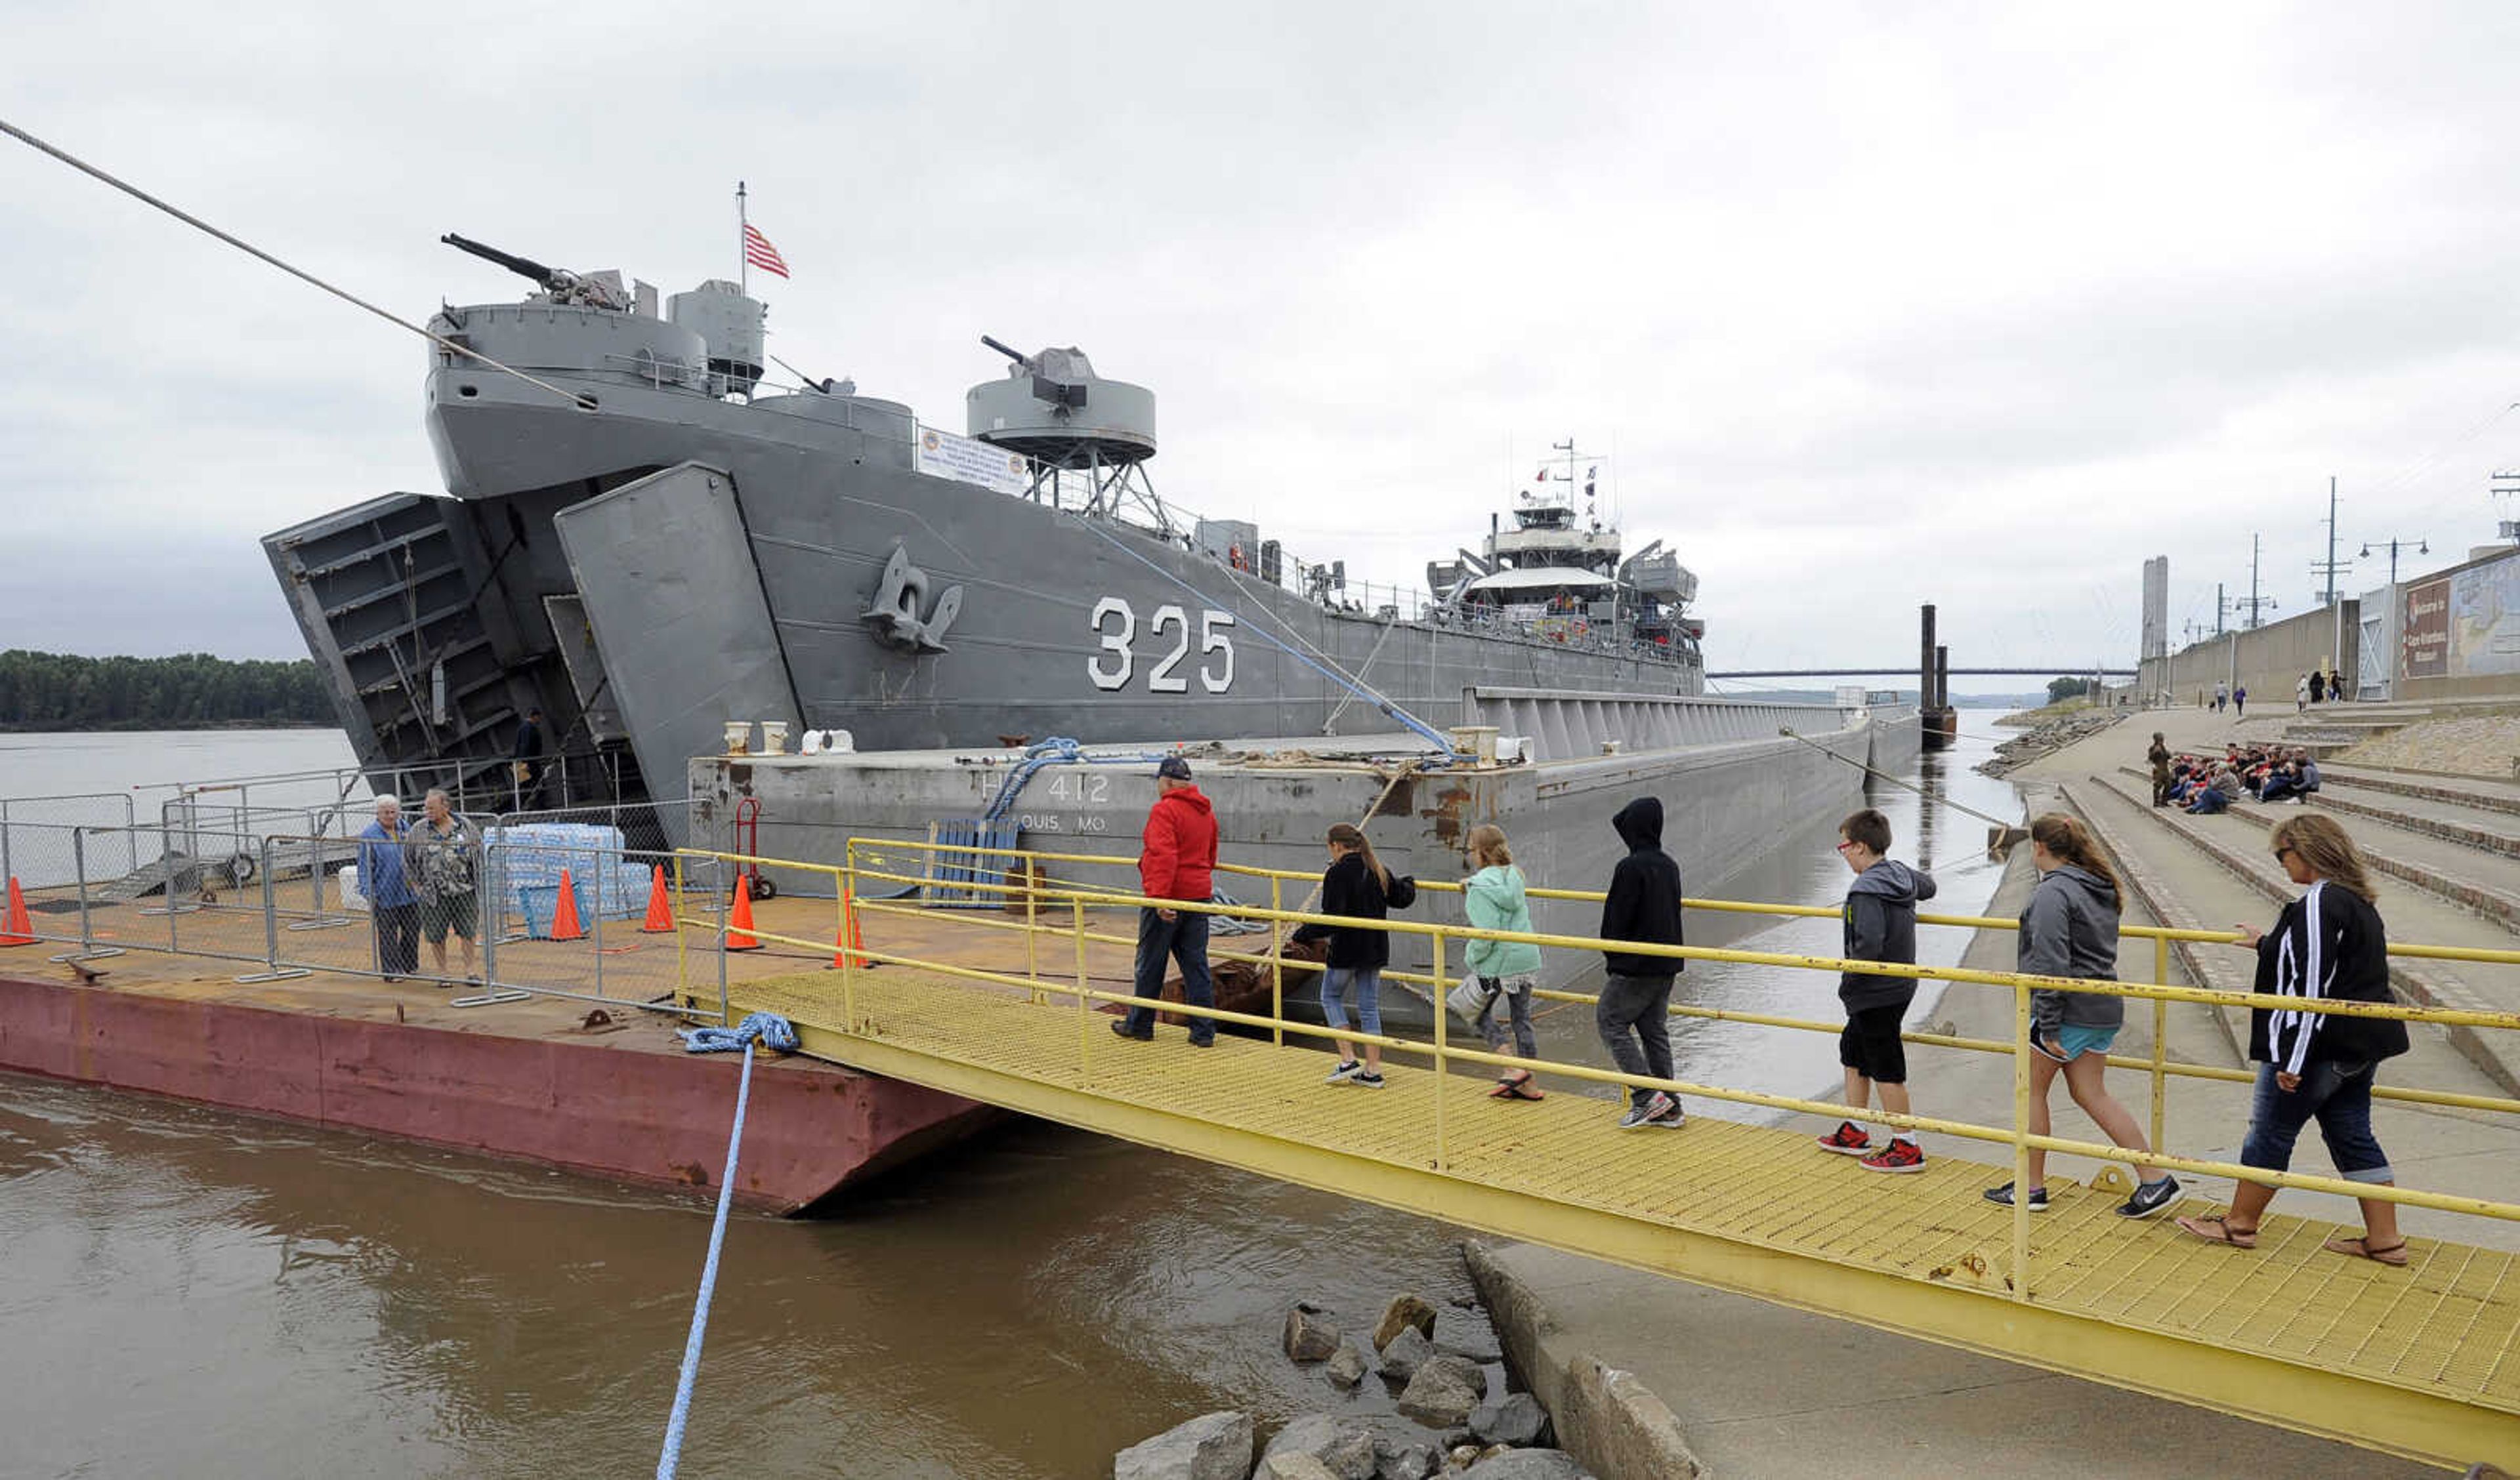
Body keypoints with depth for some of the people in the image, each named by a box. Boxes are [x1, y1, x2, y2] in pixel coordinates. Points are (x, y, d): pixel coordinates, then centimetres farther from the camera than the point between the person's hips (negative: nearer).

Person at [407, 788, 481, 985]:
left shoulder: (465, 828, 1)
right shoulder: (419, 831, 0)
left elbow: (478, 856, 10)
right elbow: (408, 860, 10)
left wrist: (475, 881, 6)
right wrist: (422, 881, 6)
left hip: (463, 890, 0)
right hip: (434, 893, 0)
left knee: (468, 932, 5)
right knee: (436, 936, 5)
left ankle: (469, 971, 16)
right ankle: (442, 974, 17)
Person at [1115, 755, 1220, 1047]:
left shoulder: (1164, 810, -13)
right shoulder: (1206, 812, 12)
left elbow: (1164, 856, -24)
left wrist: (1159, 896, -27)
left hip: (1165, 900, -7)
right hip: (1199, 895, 7)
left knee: (1150, 964, 7)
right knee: (1196, 964, 8)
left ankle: (1140, 1025, 20)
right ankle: (1203, 1031, 7)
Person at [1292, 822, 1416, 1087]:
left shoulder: (1337, 874, -16)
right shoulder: (1378, 871, 6)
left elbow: (1332, 919, -21)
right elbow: (1403, 899, 16)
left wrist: (1303, 934, -14)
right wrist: (1407, 884, 36)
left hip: (1346, 950, -7)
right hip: (1375, 950, 7)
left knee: (1330, 997, 13)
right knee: (1369, 1007, 11)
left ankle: (1348, 1061, 4)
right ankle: (1373, 1071, 12)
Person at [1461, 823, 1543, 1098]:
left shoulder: (1481, 886, -16)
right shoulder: (1514, 876, 7)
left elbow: (1486, 933, -22)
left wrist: (1472, 956, -6)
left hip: (1497, 962, -7)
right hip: (1527, 958, 7)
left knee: (1480, 1012, 13)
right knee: (1521, 1019, 14)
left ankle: (1512, 1068, 2)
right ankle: (1527, 1083, 20)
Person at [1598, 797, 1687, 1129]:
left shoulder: (1631, 868, -18)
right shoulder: (1669, 865, 7)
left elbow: (1617, 917, -16)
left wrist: (1611, 955, 1)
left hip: (1635, 965, -8)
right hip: (1667, 965, 8)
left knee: (1610, 1021, 4)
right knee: (1654, 1030, 14)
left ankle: (1646, 1095, -4)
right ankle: (1669, 1108, 16)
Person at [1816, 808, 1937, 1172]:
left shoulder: (1865, 890, -25)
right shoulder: (1902, 874, 3)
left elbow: (1869, 943, -34)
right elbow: (1927, 887, 26)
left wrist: (1849, 972, -17)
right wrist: (1924, 878, 46)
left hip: (1876, 994, -10)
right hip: (1899, 987, 10)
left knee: (1886, 1070, 1)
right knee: (1853, 1053, 21)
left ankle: (1906, 1147, 11)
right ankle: (1854, 1132, 30)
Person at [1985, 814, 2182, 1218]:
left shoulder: (2053, 893, -17)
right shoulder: (2100, 888, 12)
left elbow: (2052, 965, -22)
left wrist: (2048, 1028, -19)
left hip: (2068, 1010, -8)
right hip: (2103, 1009, 9)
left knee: (2032, 1090, 6)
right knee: (2091, 1094, 14)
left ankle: (2032, 1188, 14)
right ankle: (2157, 1179, 10)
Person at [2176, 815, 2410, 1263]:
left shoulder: (2319, 903, -20)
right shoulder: (2357, 901, 11)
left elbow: (2311, 987, -24)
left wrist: (2292, 1059, -23)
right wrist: (2266, 945, 43)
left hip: (2320, 1045, -9)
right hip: (2361, 1043, 9)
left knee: (2271, 1132, 4)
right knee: (2353, 1137, 15)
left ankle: (2240, 1224, 15)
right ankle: (2384, 1239, 18)